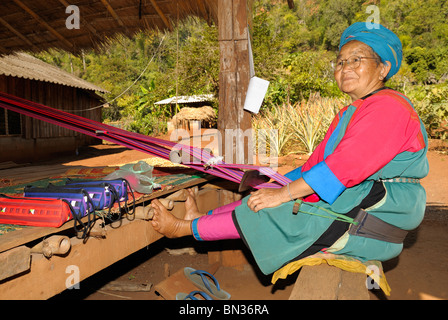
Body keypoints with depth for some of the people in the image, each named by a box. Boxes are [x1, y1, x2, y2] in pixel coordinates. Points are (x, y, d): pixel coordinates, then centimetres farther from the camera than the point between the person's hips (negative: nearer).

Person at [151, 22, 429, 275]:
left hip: (373, 220, -8)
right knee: (266, 200, 0)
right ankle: (202, 219, 10)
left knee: (268, 214, -13)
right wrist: (280, 187, 1)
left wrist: (284, 194, -25)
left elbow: (345, 166, -26)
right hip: (349, 205, 9)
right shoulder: (348, 114, 17)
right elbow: (316, 162, 12)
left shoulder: (388, 107, -16)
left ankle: (186, 227, -1)